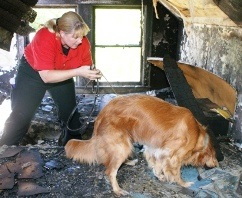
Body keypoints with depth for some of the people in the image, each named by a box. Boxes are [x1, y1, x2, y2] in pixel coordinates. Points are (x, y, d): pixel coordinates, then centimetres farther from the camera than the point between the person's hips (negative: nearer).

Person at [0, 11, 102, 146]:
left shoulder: (83, 43, -23)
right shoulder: (45, 38, -38)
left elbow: (86, 67, -11)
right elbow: (46, 76, -40)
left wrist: (92, 73, -35)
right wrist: (77, 72, -46)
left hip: (62, 74, 5)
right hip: (33, 72, -4)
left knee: (70, 112, 8)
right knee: (21, 115, -7)